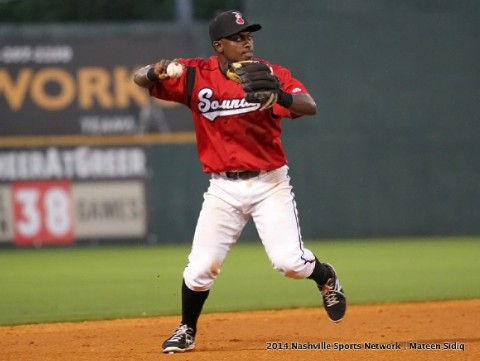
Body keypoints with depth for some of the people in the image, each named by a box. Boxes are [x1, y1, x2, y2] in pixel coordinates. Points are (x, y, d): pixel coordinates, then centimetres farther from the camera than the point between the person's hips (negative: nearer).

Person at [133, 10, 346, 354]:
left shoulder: (270, 73, -7)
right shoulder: (196, 76, -3)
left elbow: (310, 107, -20)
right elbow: (140, 78, -4)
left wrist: (280, 96, -41)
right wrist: (154, 73, -28)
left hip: (270, 183, -1)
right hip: (224, 187, 1)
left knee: (289, 261, -13)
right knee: (200, 268, -2)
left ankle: (326, 278, 22)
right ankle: (187, 331, 23)